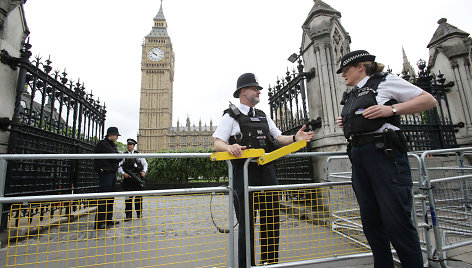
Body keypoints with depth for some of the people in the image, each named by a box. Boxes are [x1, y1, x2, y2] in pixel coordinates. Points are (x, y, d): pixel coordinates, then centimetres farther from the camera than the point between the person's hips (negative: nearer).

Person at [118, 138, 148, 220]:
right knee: (128, 197, -1)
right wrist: (123, 173, -13)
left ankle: (139, 213, 19)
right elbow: (119, 166, 3)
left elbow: (145, 164, 13)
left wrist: (144, 171, -3)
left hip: (138, 178, 1)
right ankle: (128, 215, 6)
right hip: (128, 177, -1)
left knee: (138, 196, 7)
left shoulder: (138, 154, 9)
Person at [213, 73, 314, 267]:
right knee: (247, 223, 3)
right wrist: (230, 147, -27)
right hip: (244, 173, -5)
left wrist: (294, 138, -2)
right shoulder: (231, 116, 2)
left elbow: (279, 138, 17)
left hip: (267, 172, 6)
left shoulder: (263, 116, 20)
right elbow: (218, 143, -5)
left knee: (271, 220, 11)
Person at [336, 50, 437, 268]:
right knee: (371, 221, 11)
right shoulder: (350, 96, 22)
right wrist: (346, 124, 11)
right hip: (358, 158, 7)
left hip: (384, 154, -7)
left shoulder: (384, 81, 3)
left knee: (397, 221, -5)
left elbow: (429, 100, 1)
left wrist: (392, 109, -13)